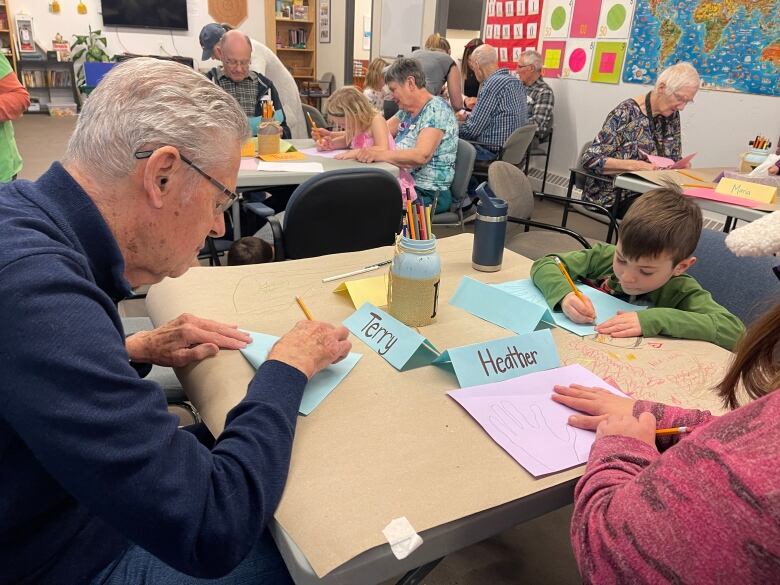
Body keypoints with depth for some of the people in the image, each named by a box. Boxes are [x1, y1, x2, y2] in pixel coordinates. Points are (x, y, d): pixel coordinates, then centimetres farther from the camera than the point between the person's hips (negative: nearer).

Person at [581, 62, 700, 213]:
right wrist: (635, 165, -29)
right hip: (613, 194, -6)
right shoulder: (626, 112, -13)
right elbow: (590, 158, -17)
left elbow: (675, 159, 17)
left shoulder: (672, 115, 7)